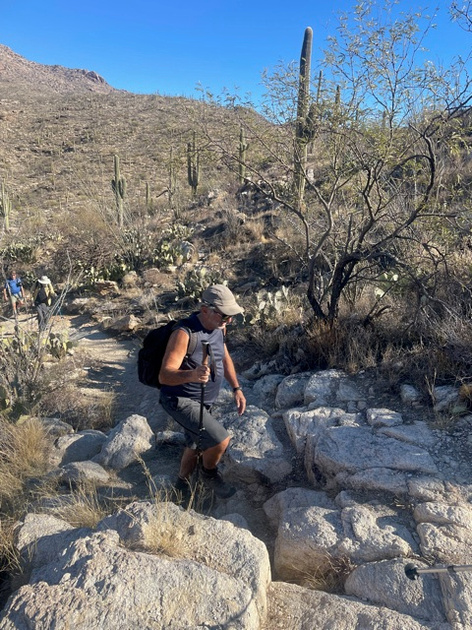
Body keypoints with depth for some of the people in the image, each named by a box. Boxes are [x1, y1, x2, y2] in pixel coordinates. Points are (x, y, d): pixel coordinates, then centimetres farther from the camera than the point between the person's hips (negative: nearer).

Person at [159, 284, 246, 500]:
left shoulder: (218, 327, -3)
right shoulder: (184, 334, -29)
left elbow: (224, 357, 14)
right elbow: (164, 376, -33)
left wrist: (236, 388, 9)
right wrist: (191, 375, -51)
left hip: (202, 401, 9)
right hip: (180, 401, -8)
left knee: (197, 445, 24)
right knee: (220, 439, -19)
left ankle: (182, 486, 50)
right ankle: (210, 474, 14)